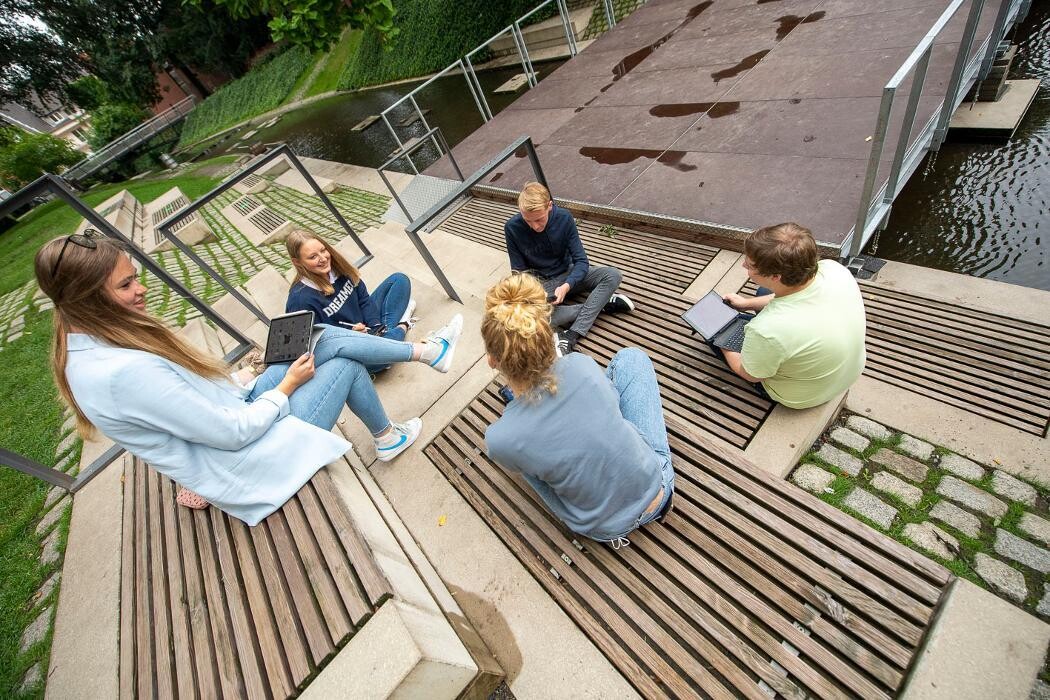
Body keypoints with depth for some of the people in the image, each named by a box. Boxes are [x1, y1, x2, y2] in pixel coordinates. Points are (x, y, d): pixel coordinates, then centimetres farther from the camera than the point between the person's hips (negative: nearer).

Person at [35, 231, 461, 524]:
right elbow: (233, 433, -27)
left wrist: (253, 382, 5)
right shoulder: (126, 371, -32)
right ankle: (388, 439, 23)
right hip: (243, 462, -8)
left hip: (233, 415, 8)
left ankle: (425, 352, 13)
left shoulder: (87, 348, 0)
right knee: (344, 364, -2)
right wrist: (285, 387, -13)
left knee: (330, 338, -2)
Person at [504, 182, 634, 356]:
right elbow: (519, 270, -7)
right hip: (541, 284, -1)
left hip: (568, 274, 2)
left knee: (613, 275, -23)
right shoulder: (512, 228, -16)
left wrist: (566, 286, -33)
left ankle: (569, 339, -33)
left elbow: (581, 261, -14)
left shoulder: (564, 218, -15)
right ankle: (603, 303, -19)